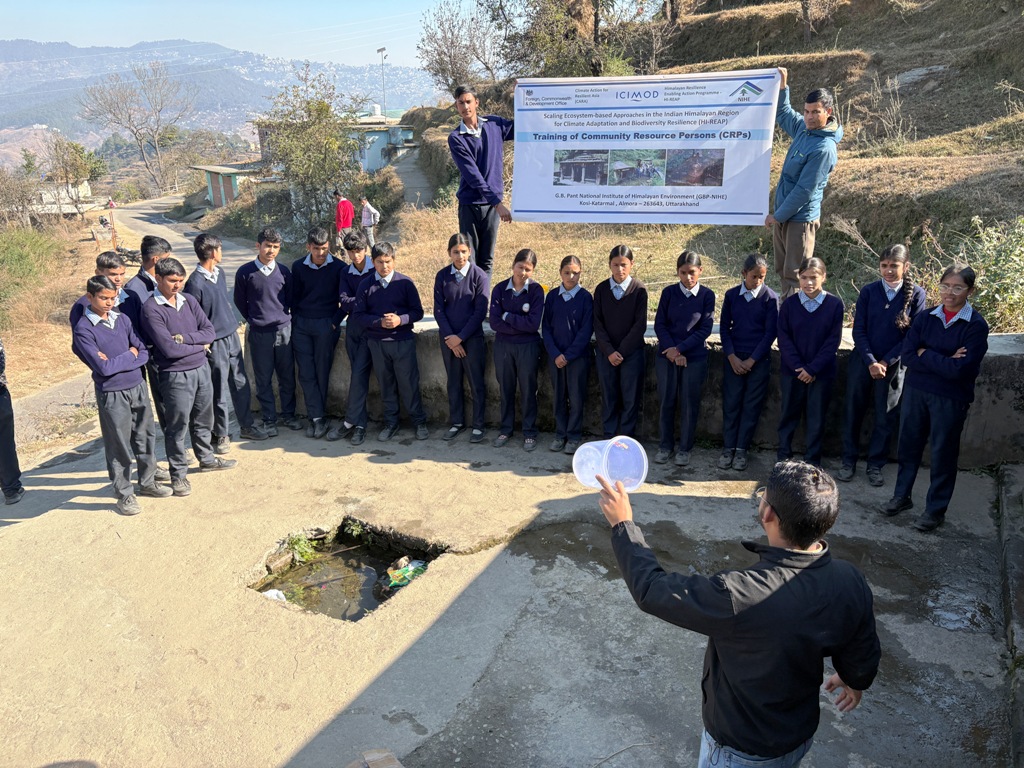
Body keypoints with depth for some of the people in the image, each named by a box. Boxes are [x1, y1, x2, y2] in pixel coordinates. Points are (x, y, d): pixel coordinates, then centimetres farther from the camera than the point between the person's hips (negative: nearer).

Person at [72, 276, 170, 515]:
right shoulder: (83, 329, -12)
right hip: (112, 394, -5)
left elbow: (144, 353, 1)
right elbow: (103, 367, -19)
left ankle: (147, 481, 34)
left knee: (146, 437, 15)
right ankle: (124, 493, 22)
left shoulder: (122, 319, 3)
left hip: (138, 386, 5)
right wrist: (129, 356, -8)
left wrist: (116, 362, -14)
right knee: (118, 446, 7)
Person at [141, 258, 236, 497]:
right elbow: (169, 348, -21)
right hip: (176, 376, -6)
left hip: (201, 369, 6)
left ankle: (206, 458, 40)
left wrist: (185, 338, -17)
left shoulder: (189, 301, 4)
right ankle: (178, 475, 18)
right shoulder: (151, 309, -14)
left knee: (203, 419, 21)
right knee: (178, 427, 4)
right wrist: (199, 345, -8)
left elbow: (210, 332, -2)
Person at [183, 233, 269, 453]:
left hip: (232, 336, 7)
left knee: (241, 384, 15)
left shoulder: (220, 273, 5)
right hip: (214, 343, -7)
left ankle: (247, 426, 29)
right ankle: (221, 435, 20)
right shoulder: (195, 283, -18)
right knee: (219, 391, 5)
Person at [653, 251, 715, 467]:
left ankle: (685, 448, 19)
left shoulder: (707, 295, -4)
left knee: (689, 404, 5)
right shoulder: (668, 293, 0)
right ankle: (666, 445, 22)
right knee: (667, 402, 8)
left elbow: (705, 329, -7)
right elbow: (659, 324, -1)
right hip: (667, 356, 1)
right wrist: (670, 349, -13)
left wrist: (680, 348, -13)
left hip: (695, 357, -1)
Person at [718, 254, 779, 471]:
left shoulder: (770, 298, -4)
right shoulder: (731, 295, 3)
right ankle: (728, 447, 12)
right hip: (733, 358, 2)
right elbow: (724, 328, 4)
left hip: (759, 359, -2)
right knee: (730, 403, 3)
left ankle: (742, 449, 12)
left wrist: (752, 360, -9)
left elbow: (770, 333, -5)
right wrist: (732, 357, -7)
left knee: (751, 406, 3)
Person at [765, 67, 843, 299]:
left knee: (795, 275, -4)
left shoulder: (824, 148, -22)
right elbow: (783, 114, 27)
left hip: (801, 217, -9)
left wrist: (777, 216, -14)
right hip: (783, 212, 9)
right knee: (782, 270, 17)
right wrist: (782, 87, 14)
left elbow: (804, 191, -21)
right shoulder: (803, 127, 4)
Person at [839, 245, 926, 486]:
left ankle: (875, 465, 23)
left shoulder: (916, 294, -6)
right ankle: (849, 461, 22)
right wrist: (871, 362, -14)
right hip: (862, 362, 1)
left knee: (885, 418, 8)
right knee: (853, 413, 8)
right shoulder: (868, 291, -3)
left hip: (893, 365, -1)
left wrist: (885, 362, -12)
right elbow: (859, 331, -4)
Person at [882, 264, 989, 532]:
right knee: (908, 446, 13)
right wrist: (944, 361, -17)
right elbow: (907, 356, -9)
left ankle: (936, 508, 23)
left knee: (943, 453, 8)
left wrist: (925, 355, -11)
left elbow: (960, 369, -19)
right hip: (915, 392, 4)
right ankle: (901, 496, 30)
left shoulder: (976, 325, -10)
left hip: (951, 399, -3)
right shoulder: (925, 318, 0)